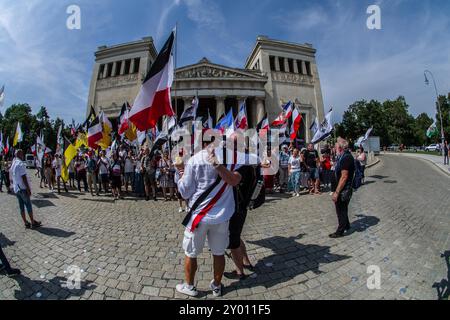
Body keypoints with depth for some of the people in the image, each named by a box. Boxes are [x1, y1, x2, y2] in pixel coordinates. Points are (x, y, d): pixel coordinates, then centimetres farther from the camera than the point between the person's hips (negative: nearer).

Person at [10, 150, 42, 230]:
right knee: (28, 206, -2)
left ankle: (26, 223, 14)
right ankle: (33, 223, 4)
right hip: (23, 188, -8)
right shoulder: (21, 164, -15)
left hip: (16, 189, 8)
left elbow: (13, 178, 19)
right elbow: (24, 178, -19)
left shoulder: (13, 164, 12)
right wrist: (28, 189, -17)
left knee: (21, 206, 9)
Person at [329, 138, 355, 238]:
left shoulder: (346, 158, -23)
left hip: (343, 189, -10)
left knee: (341, 210, 3)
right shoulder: (346, 156, 10)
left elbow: (344, 177, -27)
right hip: (344, 189, 10)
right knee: (342, 208, 23)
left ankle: (340, 231, 17)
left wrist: (336, 192, -25)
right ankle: (346, 226, 40)